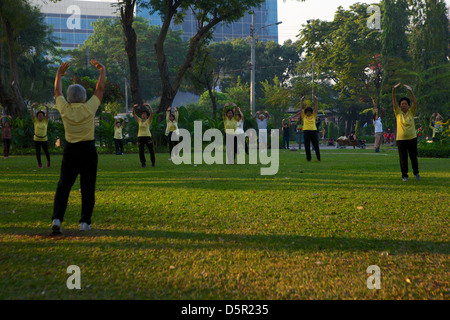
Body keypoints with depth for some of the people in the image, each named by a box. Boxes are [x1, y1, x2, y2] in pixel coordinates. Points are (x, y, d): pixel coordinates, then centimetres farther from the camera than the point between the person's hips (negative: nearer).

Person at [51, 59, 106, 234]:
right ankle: (85, 222, 7)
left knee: (63, 186, 4)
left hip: (70, 151, 2)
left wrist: (59, 74, 30)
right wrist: (102, 70, 18)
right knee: (88, 187, 6)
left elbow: (57, 91, 15)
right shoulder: (89, 108, -8)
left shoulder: (64, 108, -4)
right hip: (88, 151, -1)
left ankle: (57, 218, -10)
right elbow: (100, 89, 4)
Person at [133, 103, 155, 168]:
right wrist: (134, 107, -10)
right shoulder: (139, 120, 10)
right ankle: (143, 163, 4)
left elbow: (152, 113, -11)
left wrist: (148, 106, -21)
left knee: (151, 150, 7)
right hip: (140, 136, 2)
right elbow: (134, 114, 5)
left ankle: (153, 162, 25)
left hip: (147, 136, -2)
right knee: (141, 151, -5)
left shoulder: (148, 120, 2)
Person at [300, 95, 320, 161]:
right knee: (307, 146, 0)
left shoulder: (313, 116, 12)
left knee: (316, 145, 3)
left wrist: (316, 100, 1)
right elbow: (301, 108, 5)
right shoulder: (304, 116, 9)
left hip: (314, 131, 1)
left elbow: (316, 108, 8)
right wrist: (301, 101, -1)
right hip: (306, 131, -1)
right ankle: (308, 158, 7)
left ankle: (318, 158, 11)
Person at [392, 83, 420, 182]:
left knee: (414, 157, 9)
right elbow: (394, 102, -10)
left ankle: (416, 172, 29)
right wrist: (393, 90, -24)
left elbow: (415, 102, -14)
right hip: (401, 139, 0)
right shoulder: (398, 112, 1)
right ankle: (404, 175, 14)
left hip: (412, 138, 0)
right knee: (403, 159, 2)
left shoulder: (411, 112, 1)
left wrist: (410, 91, -28)